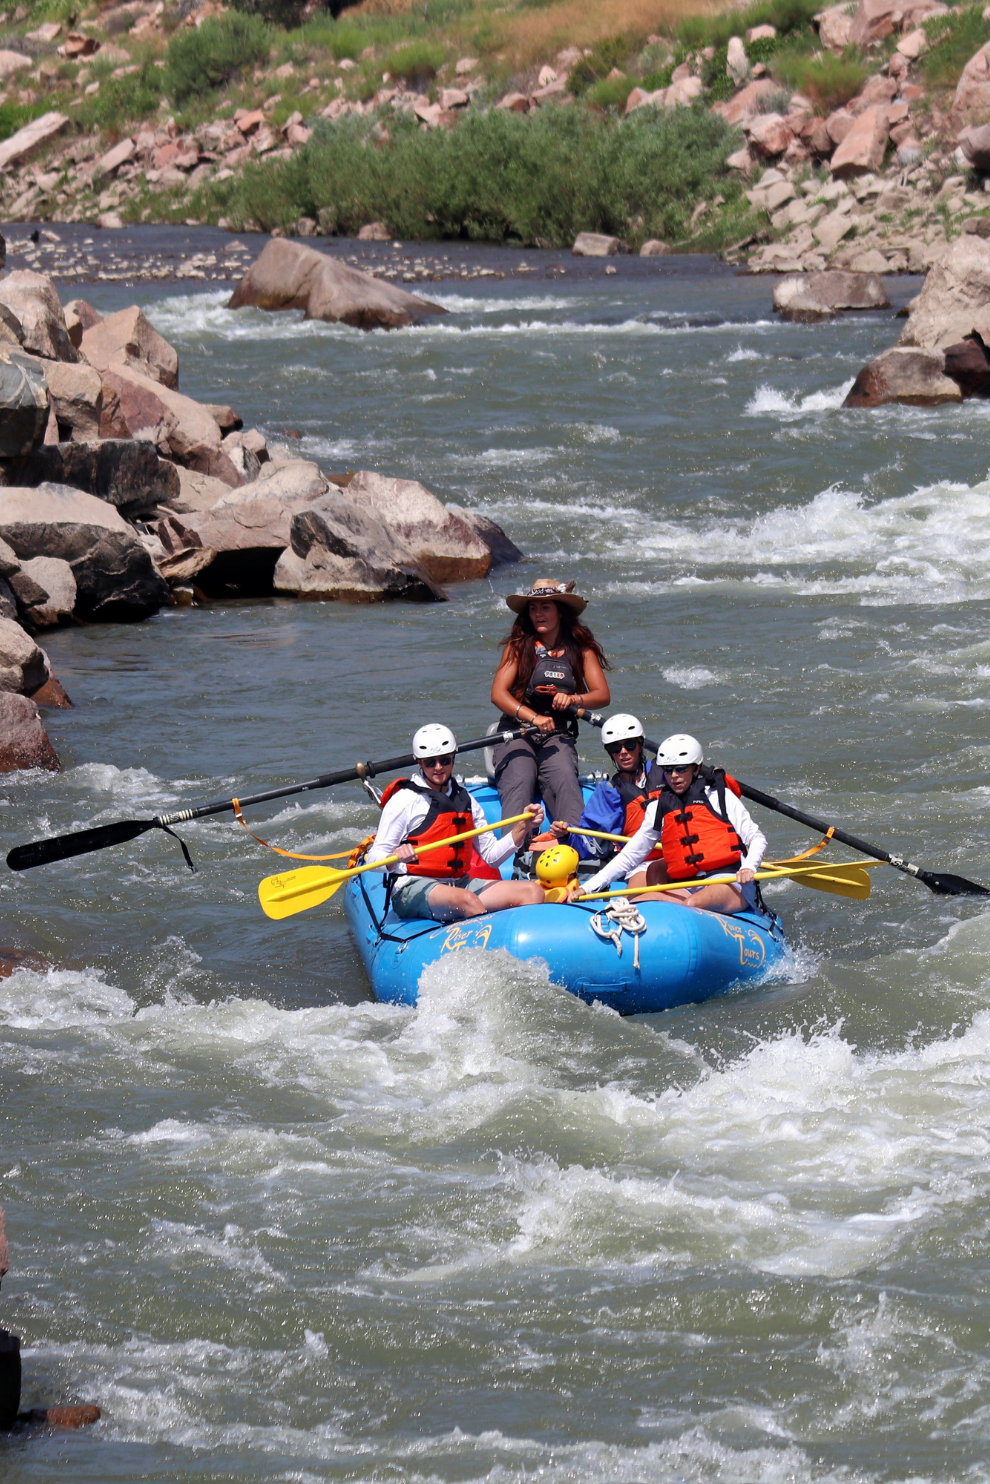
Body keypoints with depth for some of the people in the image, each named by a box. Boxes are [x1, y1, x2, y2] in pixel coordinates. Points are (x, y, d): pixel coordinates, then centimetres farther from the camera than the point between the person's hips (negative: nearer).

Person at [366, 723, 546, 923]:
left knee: (532, 891, -14)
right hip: (412, 889, -7)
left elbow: (491, 856, 18)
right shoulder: (405, 800, -1)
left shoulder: (465, 800, 17)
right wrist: (395, 858, -30)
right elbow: (373, 858, -7)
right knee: (466, 899, -38)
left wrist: (524, 827, 3)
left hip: (459, 883, 7)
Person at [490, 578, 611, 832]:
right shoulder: (518, 646, 4)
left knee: (564, 781, -29)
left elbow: (602, 695, -2)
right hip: (517, 733, -1)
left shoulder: (581, 649, 8)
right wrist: (533, 717, -26)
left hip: (557, 737, 1)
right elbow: (498, 693, -8)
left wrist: (573, 699, -25)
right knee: (519, 783, -29)